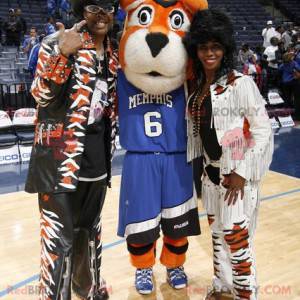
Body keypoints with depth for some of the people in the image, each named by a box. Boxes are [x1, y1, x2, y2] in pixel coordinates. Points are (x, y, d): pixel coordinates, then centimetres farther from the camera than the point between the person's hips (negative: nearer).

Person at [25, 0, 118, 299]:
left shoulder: (113, 55, 12)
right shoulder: (57, 43, -7)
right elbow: (41, 94, -15)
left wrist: (109, 147, 14)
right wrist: (63, 54, -26)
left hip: (97, 156, 6)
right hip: (60, 155, -6)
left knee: (90, 227, 20)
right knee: (59, 236, -3)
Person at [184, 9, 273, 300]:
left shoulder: (241, 83, -13)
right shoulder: (197, 87, 6)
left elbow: (263, 131, -14)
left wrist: (242, 172, -16)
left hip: (236, 174, -6)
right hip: (211, 173, 6)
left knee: (236, 238, -2)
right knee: (217, 233, 17)